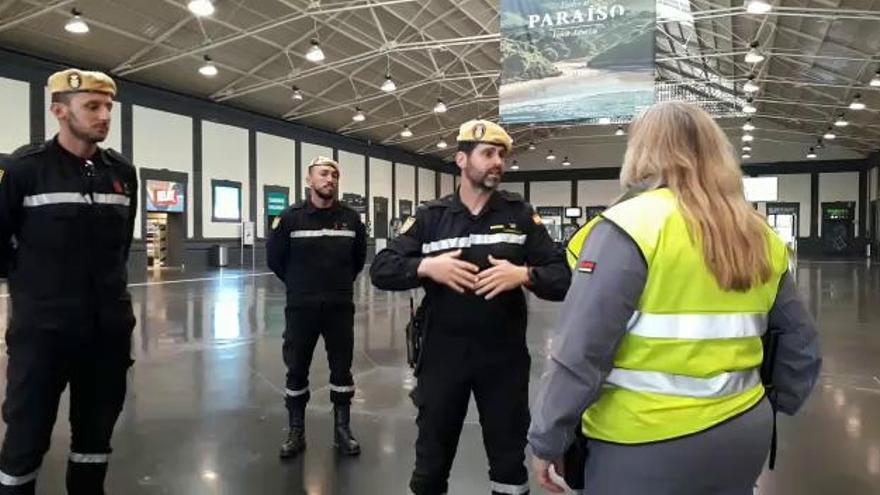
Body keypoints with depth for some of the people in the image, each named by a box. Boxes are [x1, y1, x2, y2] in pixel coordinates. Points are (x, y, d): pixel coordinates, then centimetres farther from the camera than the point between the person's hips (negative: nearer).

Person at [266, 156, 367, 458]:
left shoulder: (351, 218, 0)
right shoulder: (290, 217, -6)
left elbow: (359, 257, 15)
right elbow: (274, 258, 3)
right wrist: (299, 285, 10)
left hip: (340, 307, 2)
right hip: (301, 308, -1)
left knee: (342, 369, 9)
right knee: (296, 371, 7)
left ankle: (342, 430, 24)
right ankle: (296, 433, 22)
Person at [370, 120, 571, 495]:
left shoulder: (520, 214, 1)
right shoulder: (430, 216, 2)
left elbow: (562, 277, -3)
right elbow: (381, 270, -2)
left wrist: (525, 275, -22)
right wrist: (426, 266, -19)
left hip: (505, 357, 0)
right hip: (442, 354, 0)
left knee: (509, 460, 16)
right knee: (431, 457, 16)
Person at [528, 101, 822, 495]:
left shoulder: (629, 225, -15)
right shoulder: (761, 237, 5)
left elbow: (579, 353, -19)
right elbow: (799, 342, 12)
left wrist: (547, 440, -10)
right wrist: (777, 404, 25)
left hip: (647, 444, -6)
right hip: (744, 432, 6)